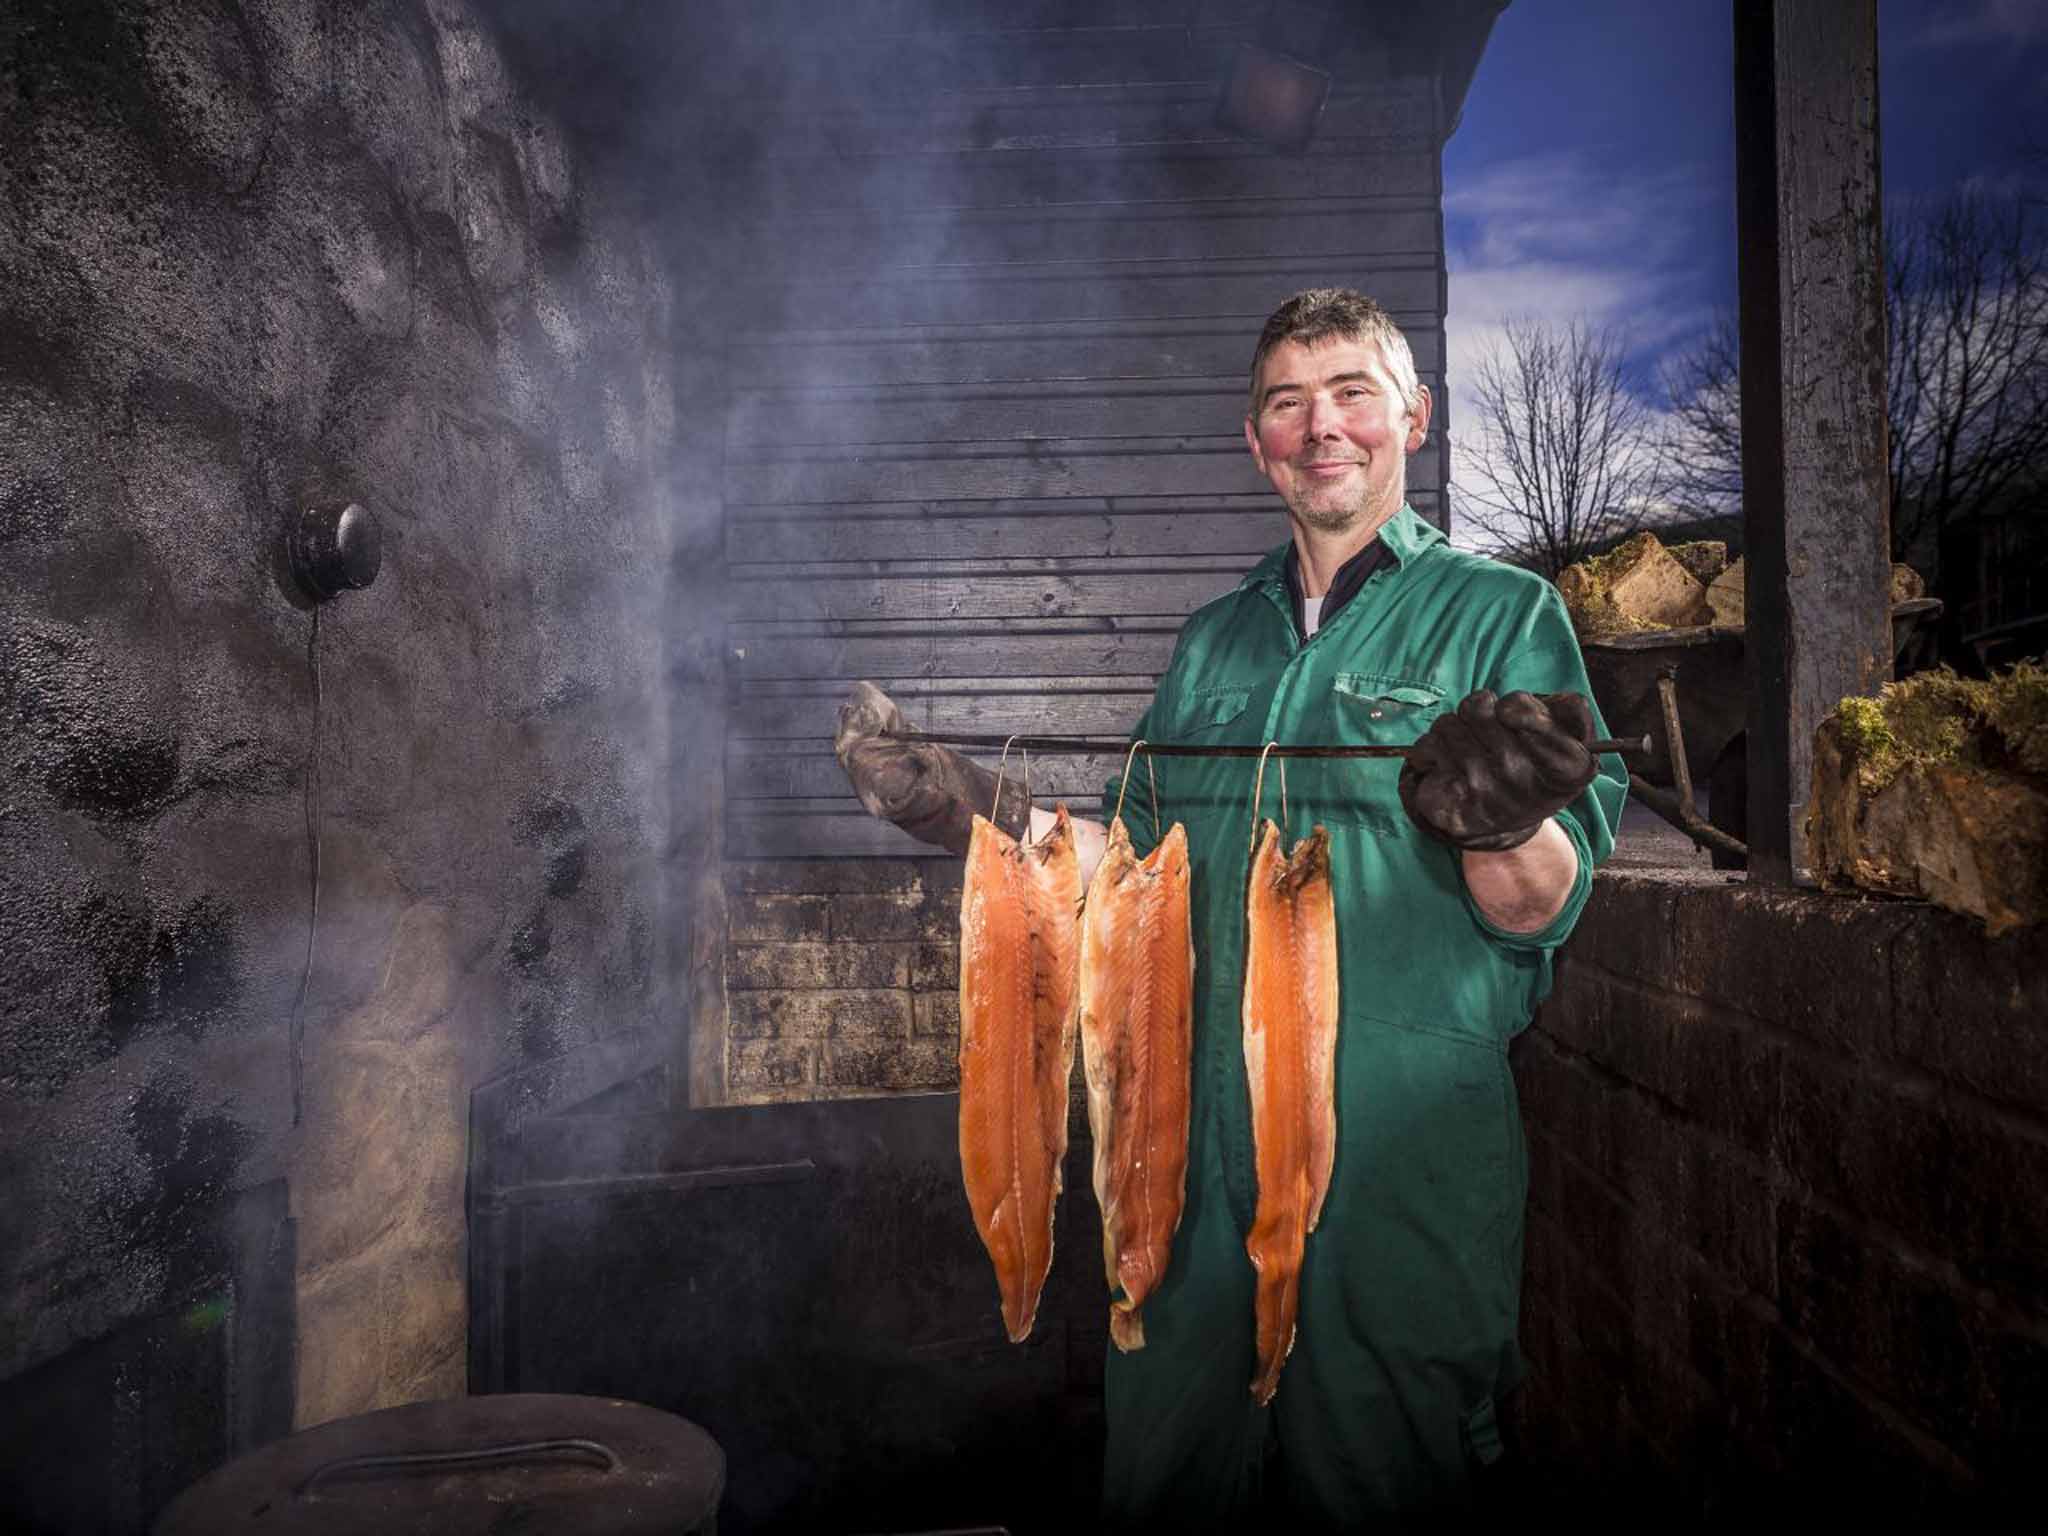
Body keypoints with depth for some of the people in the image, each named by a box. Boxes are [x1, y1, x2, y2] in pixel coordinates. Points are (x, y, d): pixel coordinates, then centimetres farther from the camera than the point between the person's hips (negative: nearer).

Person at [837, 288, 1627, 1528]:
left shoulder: (1505, 614, -1)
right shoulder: (1216, 642, 13)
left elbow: (1544, 911, -10)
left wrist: (1501, 823, -32)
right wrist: (957, 805, 3)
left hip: (1405, 1160, -4)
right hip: (1200, 1151, 5)